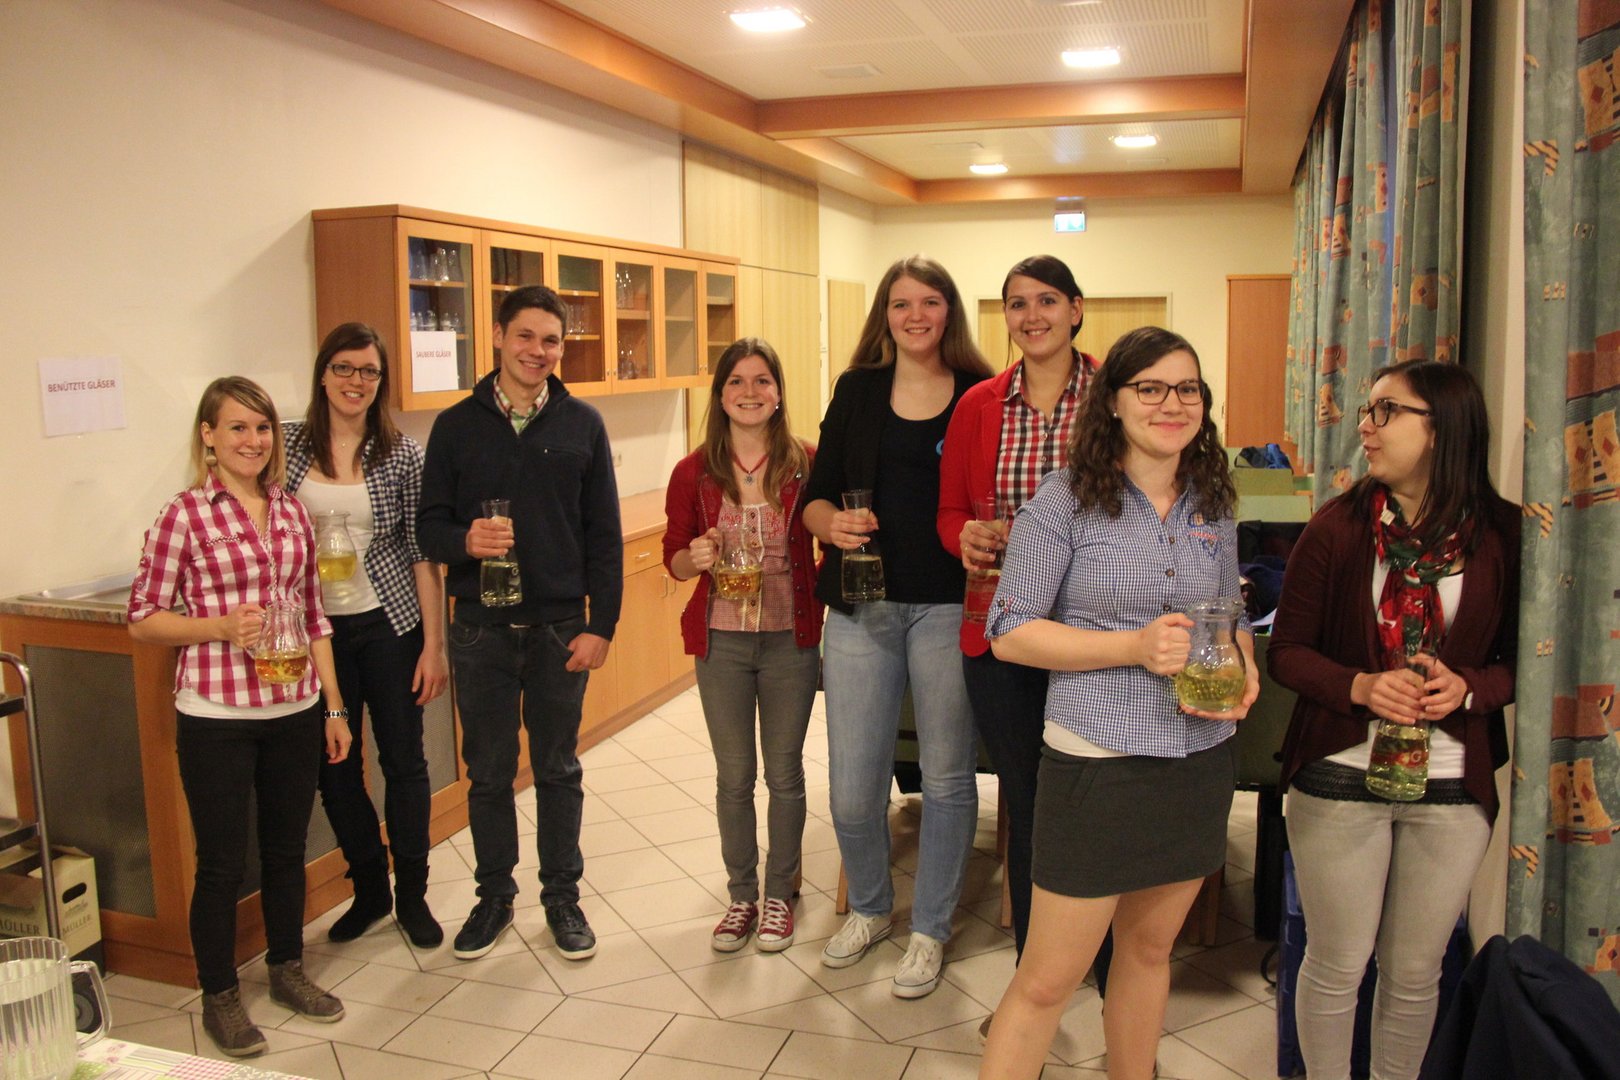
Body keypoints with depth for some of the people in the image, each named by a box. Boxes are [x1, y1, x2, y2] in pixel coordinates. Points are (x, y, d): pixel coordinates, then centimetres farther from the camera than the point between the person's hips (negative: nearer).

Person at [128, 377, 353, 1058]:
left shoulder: (291, 510, 6)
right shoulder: (185, 515, -8)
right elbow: (143, 619, -4)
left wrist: (333, 705, 9)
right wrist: (222, 626, -19)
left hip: (295, 712, 4)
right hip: (217, 717, -4)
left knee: (287, 848, 17)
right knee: (222, 861, 8)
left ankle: (288, 969, 36)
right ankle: (219, 996, 28)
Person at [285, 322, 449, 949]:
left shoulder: (401, 453, -4)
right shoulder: (289, 446, 1)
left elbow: (422, 552, -4)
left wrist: (434, 644, -7)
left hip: (390, 624, -2)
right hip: (316, 630, 2)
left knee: (404, 761, 6)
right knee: (335, 767, 10)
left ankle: (412, 895, 23)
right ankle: (369, 890, 30)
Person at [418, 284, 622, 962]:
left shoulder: (582, 424, 1)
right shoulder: (456, 426, 2)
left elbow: (604, 536, 0)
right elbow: (429, 525, 1)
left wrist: (600, 625, -5)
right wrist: (465, 540, -22)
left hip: (560, 626, 0)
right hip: (480, 627, 1)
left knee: (558, 770, 12)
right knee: (487, 772, 12)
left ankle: (562, 896, 27)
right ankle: (494, 896, 29)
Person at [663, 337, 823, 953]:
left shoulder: (806, 464, -5)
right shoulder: (694, 473, -3)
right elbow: (674, 557, 4)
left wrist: (819, 601, -11)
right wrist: (695, 558, -17)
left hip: (790, 639, -1)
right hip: (721, 642, 1)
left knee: (784, 773, 12)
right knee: (733, 777, 12)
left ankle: (779, 894, 30)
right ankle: (741, 896, 30)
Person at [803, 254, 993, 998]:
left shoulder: (981, 397, 1)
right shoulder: (857, 391, 8)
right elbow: (816, 495, 8)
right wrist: (832, 523, -13)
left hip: (948, 607, -1)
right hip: (861, 608, 2)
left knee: (946, 775, 10)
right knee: (851, 788, 5)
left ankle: (930, 930, 30)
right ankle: (869, 908, 34)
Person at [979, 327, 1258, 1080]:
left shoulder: (1213, 506, 6)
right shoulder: (1066, 501, -10)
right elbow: (1010, 631, -11)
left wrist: (1244, 668, -5)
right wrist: (1134, 646, -20)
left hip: (1201, 761, 6)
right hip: (1096, 765, -5)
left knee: (1149, 948, 22)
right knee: (1048, 980, 1)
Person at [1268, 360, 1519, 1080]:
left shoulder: (1502, 534, -3)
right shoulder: (1338, 525, -5)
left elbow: (1521, 659, 4)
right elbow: (1287, 650, -3)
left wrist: (1469, 688, -16)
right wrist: (1359, 686, -20)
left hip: (1452, 788, 1)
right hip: (1340, 779, -1)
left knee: (1415, 971, 16)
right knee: (1336, 965, 11)